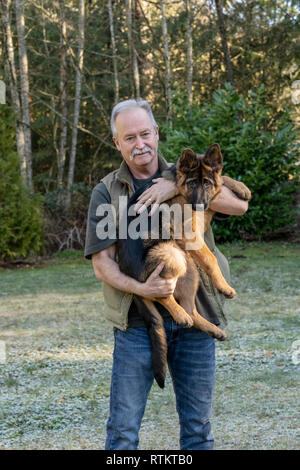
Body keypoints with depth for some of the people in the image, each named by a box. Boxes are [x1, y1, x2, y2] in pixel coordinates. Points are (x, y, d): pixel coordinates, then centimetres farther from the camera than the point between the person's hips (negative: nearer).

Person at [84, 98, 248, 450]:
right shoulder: (106, 192, 3)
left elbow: (239, 204, -8)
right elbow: (101, 263, -3)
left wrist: (180, 187, -19)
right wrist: (142, 289, -21)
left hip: (195, 318, 2)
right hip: (137, 322, -2)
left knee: (198, 426, 10)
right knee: (123, 428, 0)